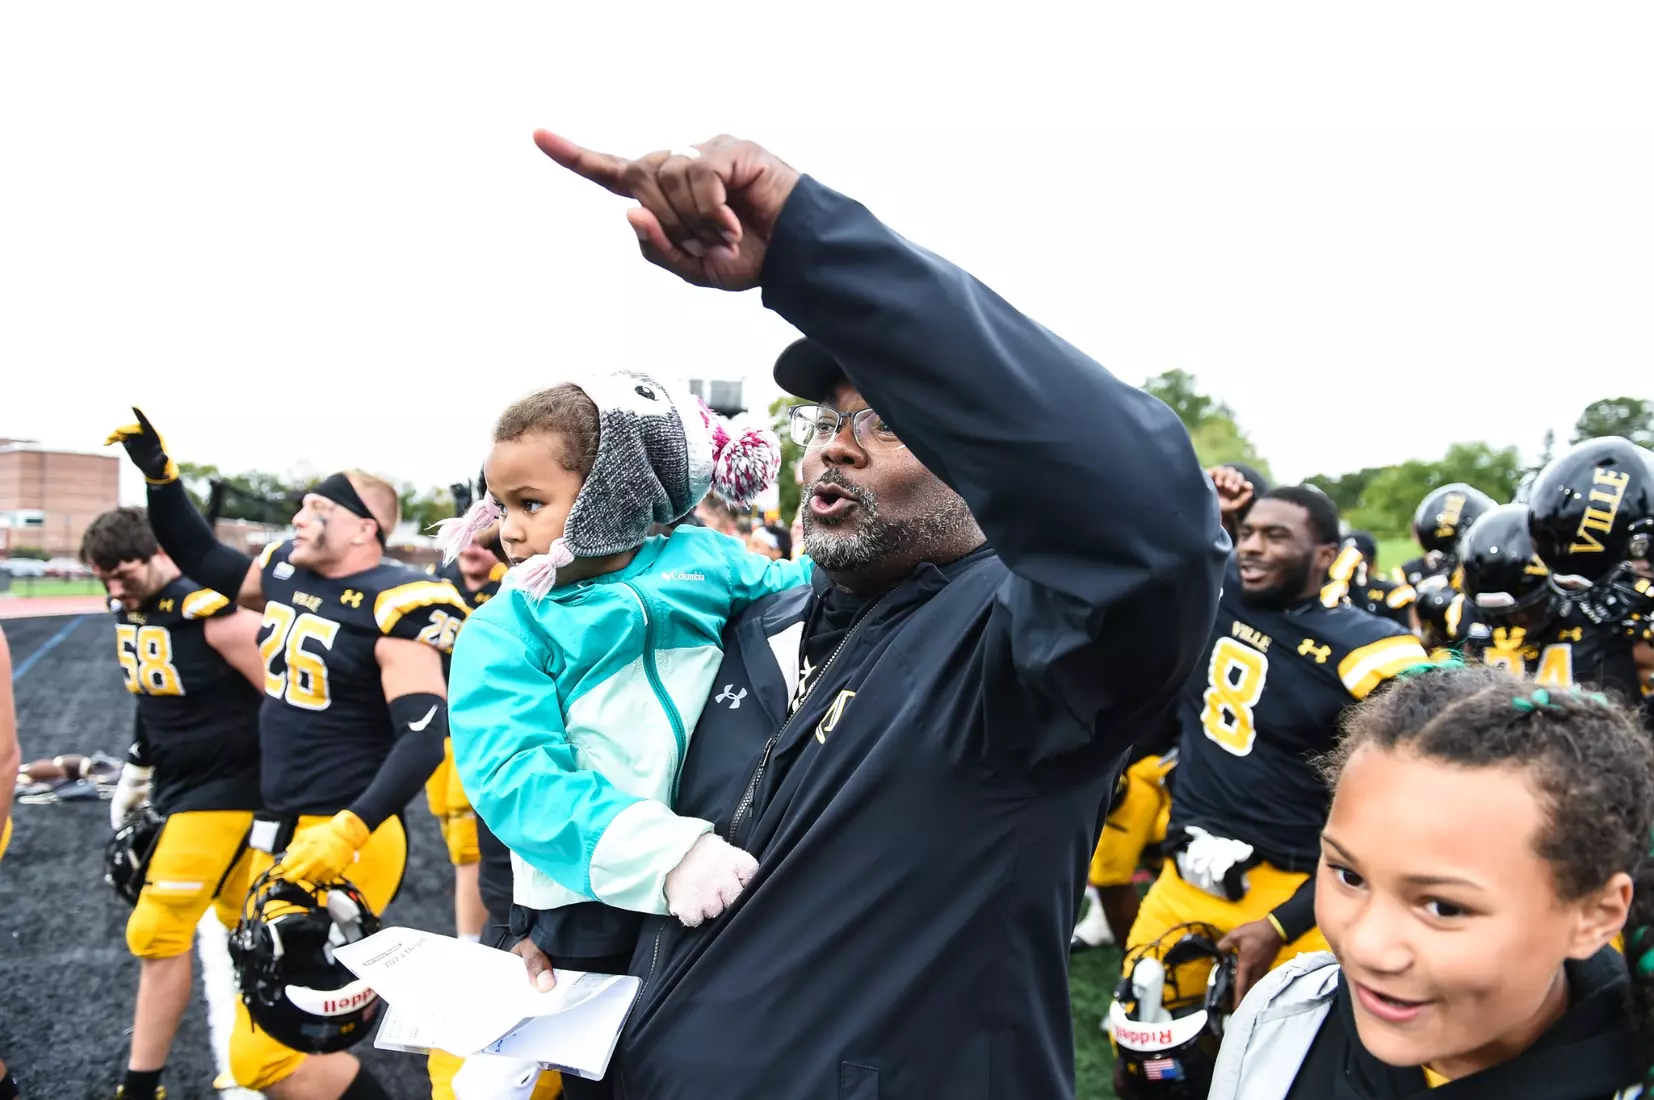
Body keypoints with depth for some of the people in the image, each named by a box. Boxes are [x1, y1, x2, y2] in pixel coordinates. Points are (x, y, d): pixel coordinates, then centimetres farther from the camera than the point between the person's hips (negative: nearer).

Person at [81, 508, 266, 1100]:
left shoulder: (213, 614, -22)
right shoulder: (129, 612, 5)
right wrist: (133, 777, 23)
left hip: (222, 794, -8)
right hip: (176, 788, 8)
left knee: (159, 934, -5)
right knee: (244, 921, 18)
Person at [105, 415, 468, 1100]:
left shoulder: (392, 607, -18)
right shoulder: (287, 572, 5)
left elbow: (425, 736, -23)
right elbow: (202, 562, 22)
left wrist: (347, 831, -30)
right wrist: (160, 475, 11)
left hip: (342, 839, -9)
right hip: (277, 831, 9)